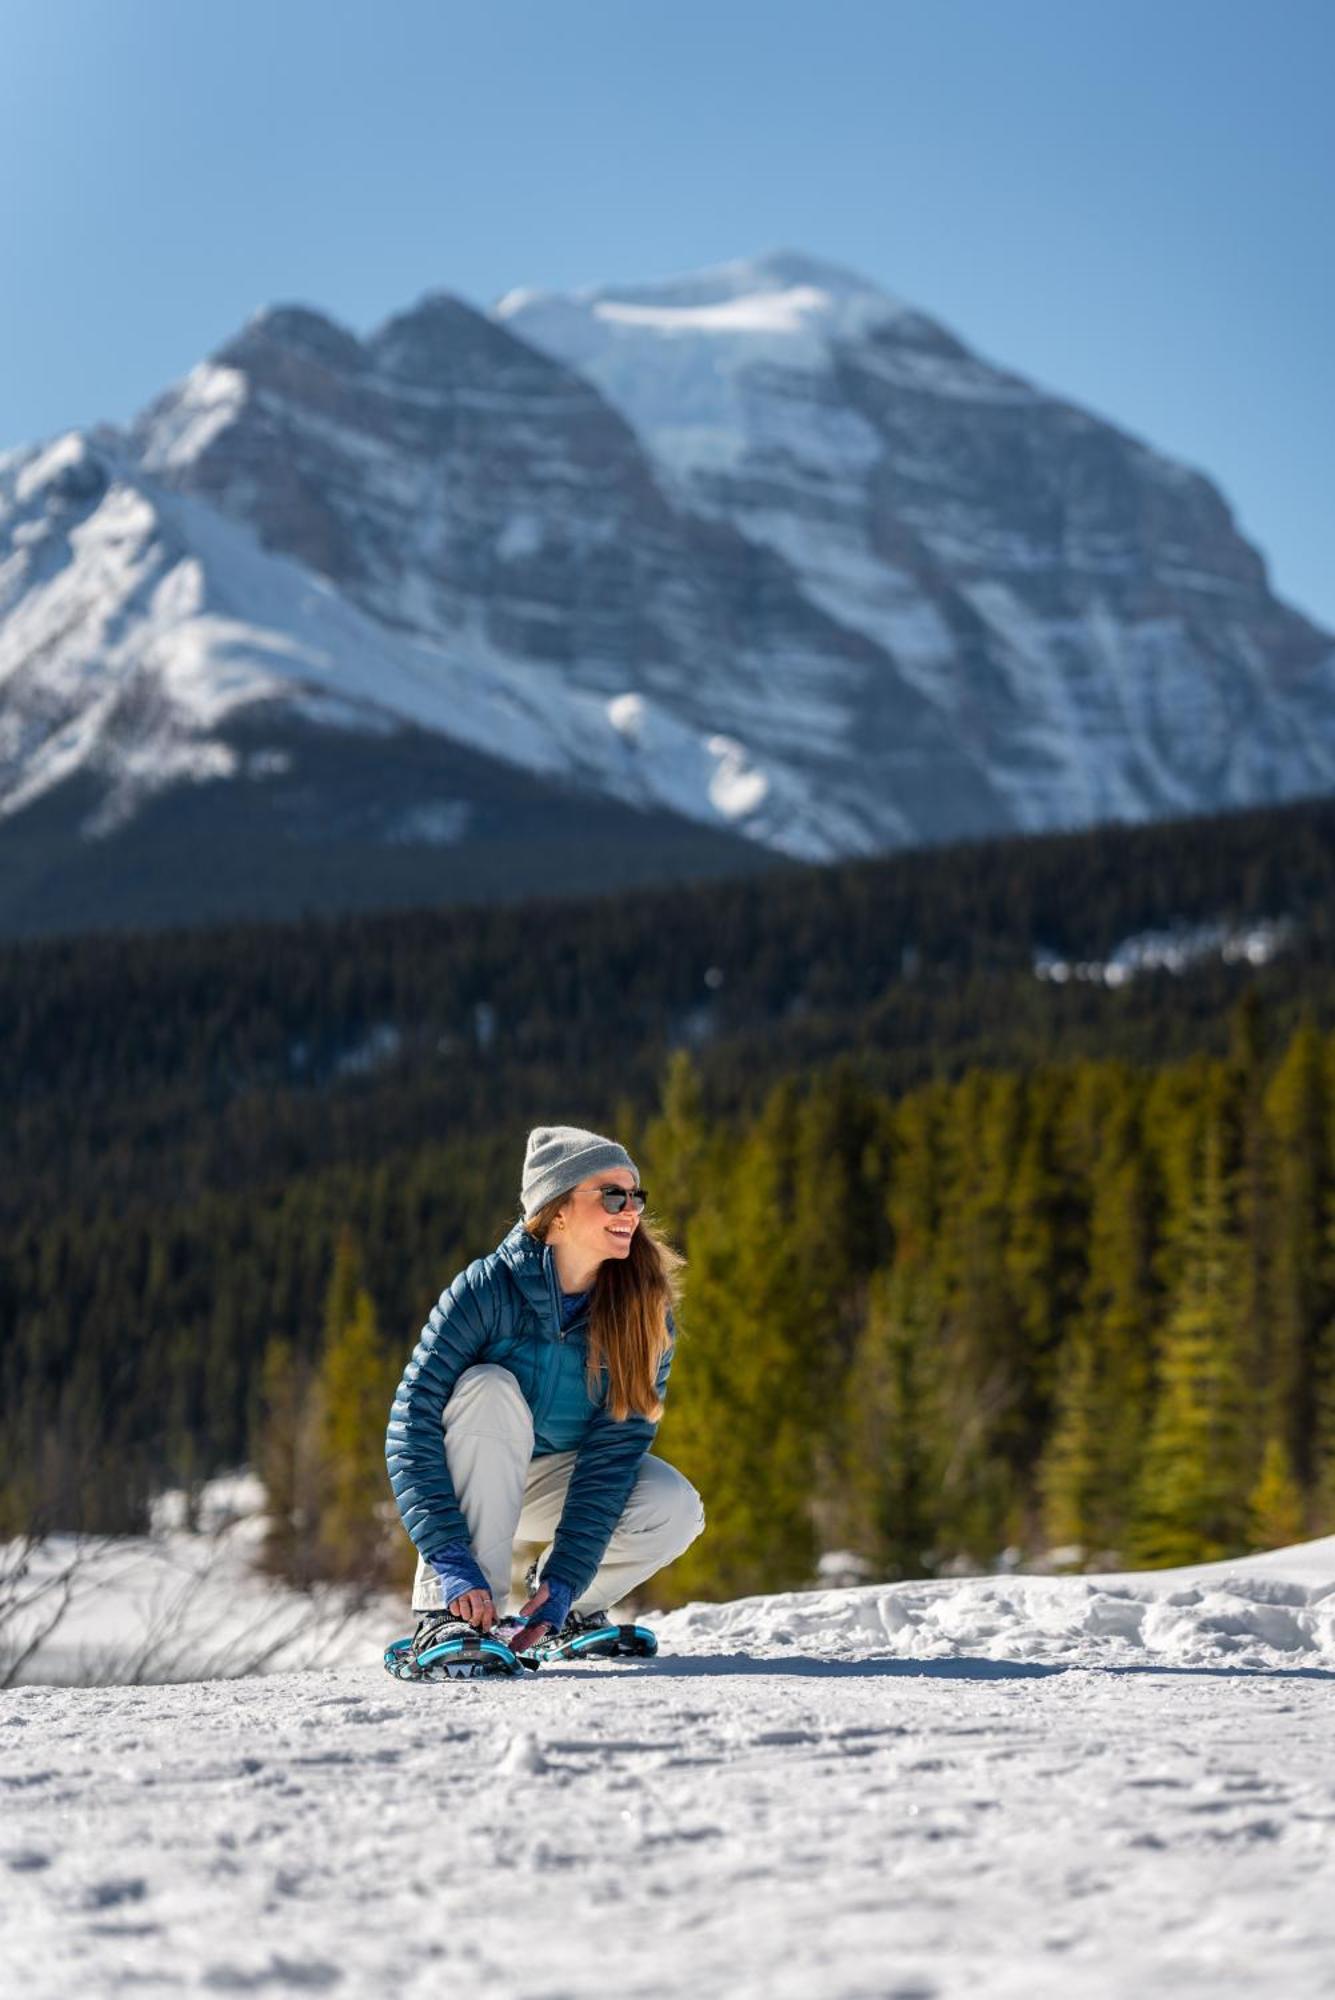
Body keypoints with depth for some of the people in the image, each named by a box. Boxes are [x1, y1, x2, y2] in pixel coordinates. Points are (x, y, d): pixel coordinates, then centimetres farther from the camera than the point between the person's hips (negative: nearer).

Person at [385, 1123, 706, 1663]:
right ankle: (450, 1613, -30)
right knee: (489, 1389, -34)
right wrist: (453, 1561, -39)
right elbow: (411, 1423, -30)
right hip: (466, 1477, -3)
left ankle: (570, 1606, 5)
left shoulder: (646, 1315, -17)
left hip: (559, 1481, 3)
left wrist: (565, 1581, -29)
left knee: (675, 1510, -25)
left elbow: (613, 1453, -21)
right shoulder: (488, 1289, -27)